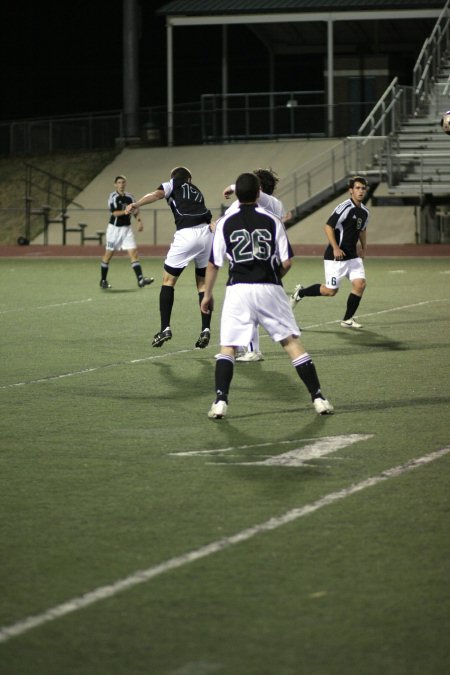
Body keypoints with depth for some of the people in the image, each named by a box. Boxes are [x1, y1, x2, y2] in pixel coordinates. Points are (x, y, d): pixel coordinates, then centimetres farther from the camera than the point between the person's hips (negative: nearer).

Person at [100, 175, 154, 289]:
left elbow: (135, 211, 15)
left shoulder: (129, 197, 5)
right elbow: (114, 213, -20)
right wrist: (126, 211, -36)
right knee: (108, 254, 7)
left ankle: (140, 280, -16)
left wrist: (139, 221, -2)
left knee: (134, 253, -8)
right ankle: (103, 281, 20)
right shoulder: (113, 197, -10)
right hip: (114, 228, -4)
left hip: (127, 228, 4)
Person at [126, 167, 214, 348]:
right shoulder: (197, 192, 31)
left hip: (186, 235, -5)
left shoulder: (173, 184, 16)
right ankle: (206, 330, 7)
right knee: (203, 283, 16)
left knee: (168, 280, 7)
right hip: (206, 232, 5)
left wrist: (136, 204, -16)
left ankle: (165, 328, -2)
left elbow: (157, 194, -5)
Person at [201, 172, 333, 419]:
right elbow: (286, 262, 2)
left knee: (227, 346, 7)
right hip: (269, 289, 0)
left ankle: (220, 401, -8)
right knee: (291, 342, 7)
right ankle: (318, 397, 5)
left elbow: (213, 263, 5)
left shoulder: (225, 223, 3)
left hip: (238, 290, 0)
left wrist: (207, 294, 17)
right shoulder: (272, 221, 3)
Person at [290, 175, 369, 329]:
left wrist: (364, 249, 23)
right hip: (335, 257, -7)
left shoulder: (364, 212, 9)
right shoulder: (344, 207, -17)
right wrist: (335, 248, -25)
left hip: (353, 256, 7)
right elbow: (328, 227, -19)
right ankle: (300, 292, 23)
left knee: (360, 284, -8)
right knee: (330, 290, -1)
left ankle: (347, 319, 4)